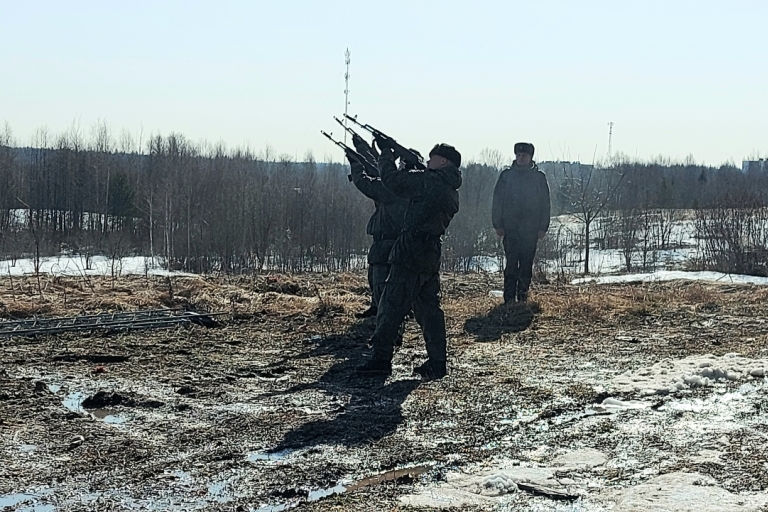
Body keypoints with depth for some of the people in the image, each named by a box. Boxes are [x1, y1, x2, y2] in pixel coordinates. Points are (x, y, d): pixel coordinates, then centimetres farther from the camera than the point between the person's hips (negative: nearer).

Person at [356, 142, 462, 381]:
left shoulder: (431, 181, -12)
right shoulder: (451, 191, 16)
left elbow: (393, 180, -9)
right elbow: (410, 187, 24)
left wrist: (386, 152, 5)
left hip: (410, 253, -9)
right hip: (432, 255, 9)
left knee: (392, 305, -3)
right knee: (429, 307, 11)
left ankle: (381, 358, -1)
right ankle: (437, 363, 12)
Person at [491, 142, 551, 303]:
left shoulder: (539, 177, 6)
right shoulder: (506, 175, 4)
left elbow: (545, 204, 7)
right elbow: (497, 200, 4)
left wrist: (543, 227, 0)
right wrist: (498, 225, -3)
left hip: (531, 229, 1)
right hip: (511, 228, -1)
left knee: (526, 264, 4)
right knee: (512, 263, -5)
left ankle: (523, 297, 12)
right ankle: (509, 298, -2)